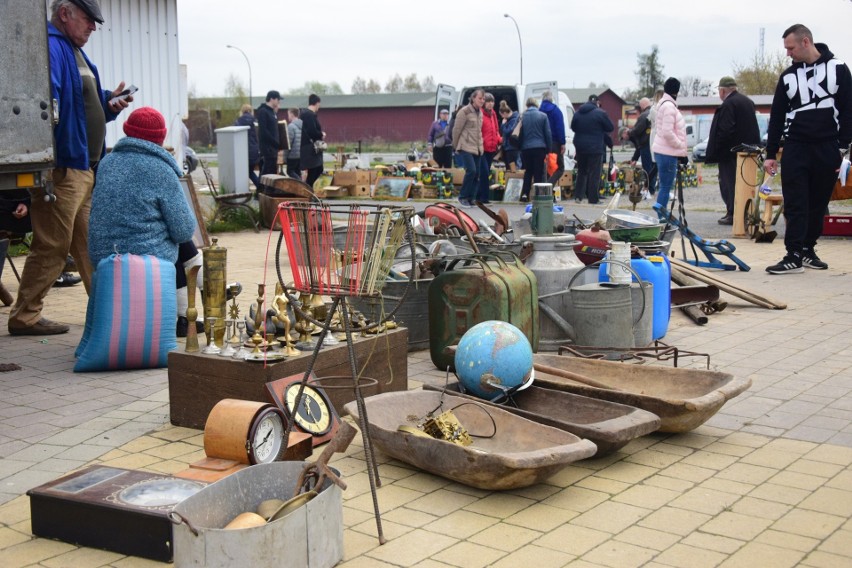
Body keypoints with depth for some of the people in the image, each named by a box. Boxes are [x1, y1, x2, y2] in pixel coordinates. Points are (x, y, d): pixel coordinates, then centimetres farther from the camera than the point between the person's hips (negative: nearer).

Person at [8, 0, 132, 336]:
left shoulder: (74, 51, 20)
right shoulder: (50, 47, -13)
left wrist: (110, 104, 9)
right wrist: (49, 161, -29)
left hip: (86, 167, 10)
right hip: (62, 169, -10)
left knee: (90, 246, 15)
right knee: (51, 247, -5)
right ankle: (24, 317, 5)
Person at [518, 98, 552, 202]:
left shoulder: (523, 116, 1)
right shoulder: (543, 116, -2)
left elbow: (520, 134, 5)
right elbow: (548, 133, -1)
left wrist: (520, 148, 14)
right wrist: (549, 148, 6)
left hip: (526, 148, 2)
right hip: (540, 147, -2)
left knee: (528, 171, 14)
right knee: (538, 172, 3)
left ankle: (525, 194, 5)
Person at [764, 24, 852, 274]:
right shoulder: (788, 76, 7)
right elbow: (777, 117, 9)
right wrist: (770, 154, 6)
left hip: (827, 148, -1)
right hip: (795, 148, 1)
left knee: (818, 204, 6)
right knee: (795, 204, -5)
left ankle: (808, 249, 18)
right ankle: (794, 256, -6)